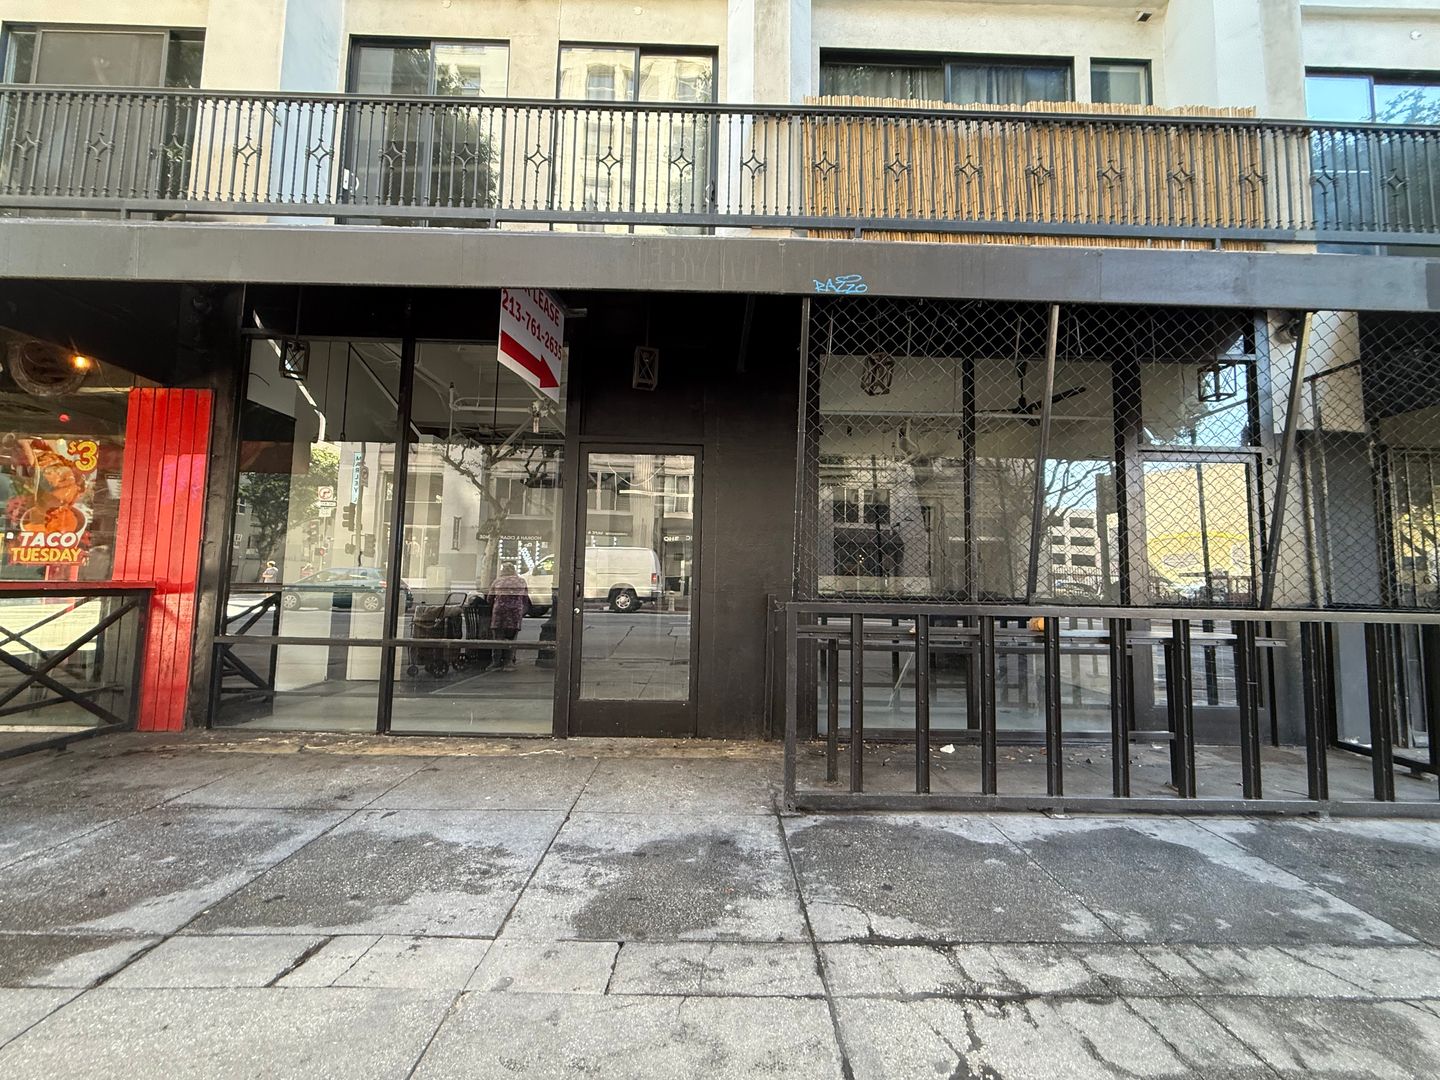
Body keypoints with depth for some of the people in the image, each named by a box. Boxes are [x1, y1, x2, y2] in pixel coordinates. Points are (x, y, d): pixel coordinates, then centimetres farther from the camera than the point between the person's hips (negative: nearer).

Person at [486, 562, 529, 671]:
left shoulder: (496, 582, 11)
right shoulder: (521, 581, 13)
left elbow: (489, 599, 13)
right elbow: (525, 599, 13)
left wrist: (491, 612, 28)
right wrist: (523, 612, 24)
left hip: (499, 611, 0)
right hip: (516, 612, 0)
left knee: (498, 638, 6)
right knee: (511, 639, 6)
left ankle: (496, 663, 6)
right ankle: (508, 663, 4)